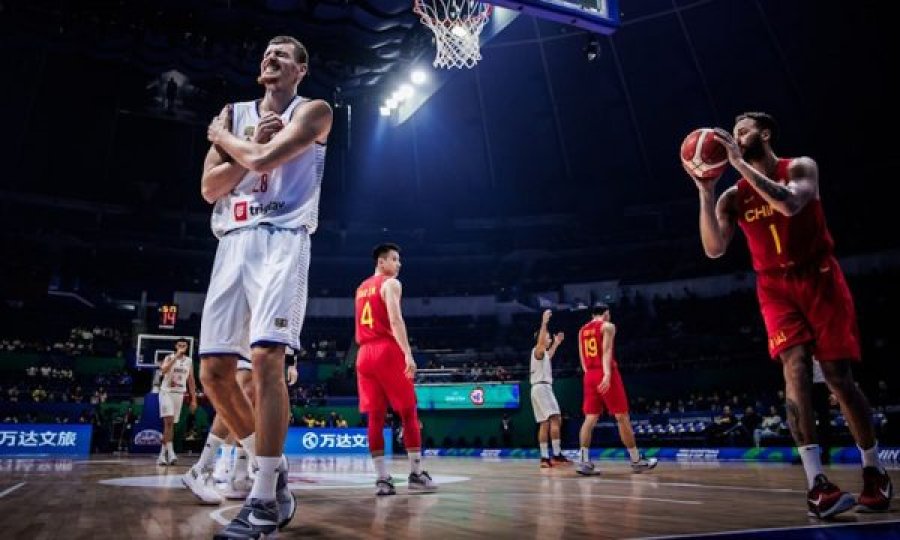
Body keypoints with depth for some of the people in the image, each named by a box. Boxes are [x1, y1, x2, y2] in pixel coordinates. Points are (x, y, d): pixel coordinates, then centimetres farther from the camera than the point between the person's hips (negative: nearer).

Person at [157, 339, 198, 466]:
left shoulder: (189, 361, 8)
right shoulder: (169, 358, -3)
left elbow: (191, 381, 11)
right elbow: (163, 371, -24)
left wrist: (193, 399, 7)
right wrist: (176, 356, -26)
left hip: (179, 394, 4)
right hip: (166, 392, -4)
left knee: (171, 424, 7)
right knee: (168, 422, -17)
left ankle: (163, 454, 14)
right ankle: (170, 452, -22)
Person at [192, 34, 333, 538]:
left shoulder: (313, 111, 6)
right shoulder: (234, 113, 21)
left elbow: (261, 159, -12)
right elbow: (210, 188, 10)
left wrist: (221, 136, 7)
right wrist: (253, 144, -1)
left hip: (281, 240, -6)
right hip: (233, 243, 6)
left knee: (265, 357, -21)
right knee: (214, 372, 1)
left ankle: (266, 499, -12)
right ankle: (272, 466, 18)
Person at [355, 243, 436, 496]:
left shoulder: (361, 288, 23)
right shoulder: (390, 283, -2)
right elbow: (395, 319, -17)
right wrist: (408, 353, -23)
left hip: (364, 354, 7)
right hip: (388, 351, -7)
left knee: (375, 416, 3)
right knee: (408, 413, 1)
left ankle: (382, 478, 1)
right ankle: (416, 474, 3)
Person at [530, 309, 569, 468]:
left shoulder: (543, 353, 22)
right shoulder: (537, 350, -6)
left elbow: (548, 357, 47)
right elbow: (540, 341, -30)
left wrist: (556, 343, 48)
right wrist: (544, 322, -33)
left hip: (540, 388, 10)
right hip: (542, 387, -10)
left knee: (545, 423, 5)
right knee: (555, 419, -15)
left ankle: (545, 458, 2)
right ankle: (557, 455, -20)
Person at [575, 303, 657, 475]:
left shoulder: (582, 330, 18)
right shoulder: (608, 326, -1)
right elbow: (606, 351, -16)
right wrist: (607, 374, -25)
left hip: (590, 375, 6)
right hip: (605, 374, -6)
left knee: (590, 419, 2)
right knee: (622, 417, 3)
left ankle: (583, 461, -8)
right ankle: (636, 461, 11)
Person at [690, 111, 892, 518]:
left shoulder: (800, 167, -3)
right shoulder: (733, 197, 4)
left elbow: (790, 204, -27)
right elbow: (714, 249, -10)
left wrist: (740, 163, -27)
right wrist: (705, 193, -17)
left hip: (820, 279, -2)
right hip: (776, 288, 2)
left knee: (838, 376, 0)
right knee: (796, 369, -16)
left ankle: (874, 471, 20)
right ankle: (817, 483, -20)